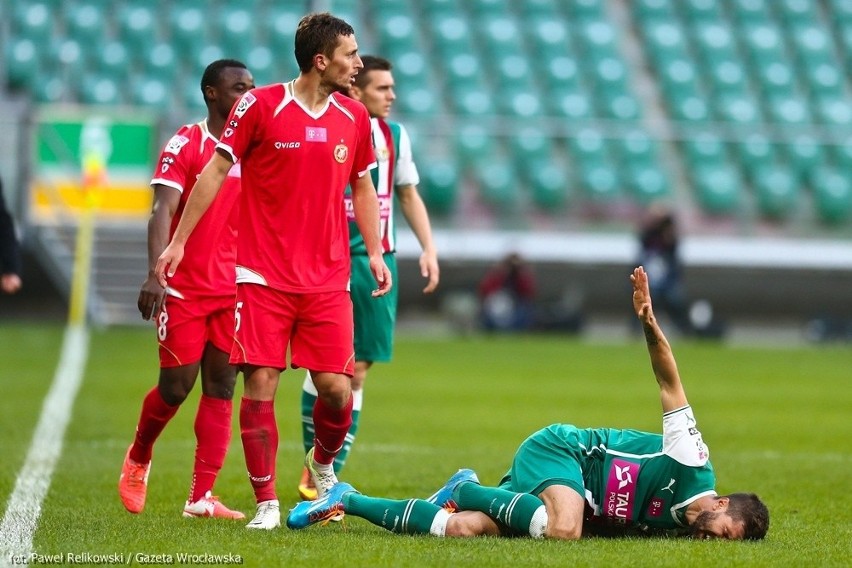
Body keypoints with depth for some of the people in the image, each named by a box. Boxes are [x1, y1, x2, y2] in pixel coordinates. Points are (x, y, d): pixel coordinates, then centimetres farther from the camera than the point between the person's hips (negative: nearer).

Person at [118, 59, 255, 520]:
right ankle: (138, 458, 27)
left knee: (221, 386, -1)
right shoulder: (185, 144, -6)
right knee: (176, 386, -2)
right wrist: (156, 274, -27)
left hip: (234, 289, 5)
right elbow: (163, 211, -15)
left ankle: (201, 497, 0)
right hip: (184, 287, -5)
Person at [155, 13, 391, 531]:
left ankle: (323, 464, 26)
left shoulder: (354, 118, 7)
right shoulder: (260, 106, -6)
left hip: (328, 279, 3)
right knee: (261, 384, -7)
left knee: (336, 387, -4)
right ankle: (267, 502, 4)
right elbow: (217, 170, 1)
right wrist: (179, 241, 1)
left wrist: (375, 252, 13)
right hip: (264, 274, -3)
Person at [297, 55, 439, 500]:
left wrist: (428, 247, 10)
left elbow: (408, 195, 20)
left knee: (357, 369, 4)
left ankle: (330, 473, 9)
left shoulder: (395, 135, 11)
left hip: (378, 261, 5)